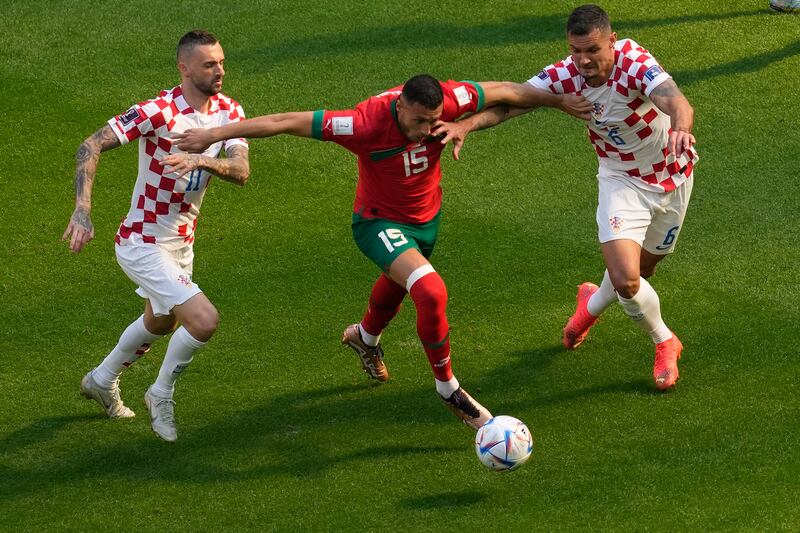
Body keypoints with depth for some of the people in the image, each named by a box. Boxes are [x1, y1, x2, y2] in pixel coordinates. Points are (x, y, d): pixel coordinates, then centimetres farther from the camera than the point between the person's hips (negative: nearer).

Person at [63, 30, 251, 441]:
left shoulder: (229, 112, -5)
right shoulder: (157, 112, -25)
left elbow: (241, 172, -17)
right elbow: (90, 147, -27)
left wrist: (203, 161, -38)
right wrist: (82, 211, -40)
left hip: (182, 242, 8)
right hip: (143, 245, -8)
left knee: (160, 322, 30)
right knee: (204, 320, -20)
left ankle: (102, 380, 55)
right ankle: (162, 395, 6)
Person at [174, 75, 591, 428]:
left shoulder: (446, 100, -27)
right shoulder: (367, 124, -38)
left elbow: (503, 91, -10)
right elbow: (287, 122, -34)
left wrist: (560, 101, -1)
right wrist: (214, 134, -32)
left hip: (426, 217, 6)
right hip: (380, 222, -6)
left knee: (398, 284, 32)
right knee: (431, 293, -27)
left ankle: (365, 338, 67)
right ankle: (448, 389, -5)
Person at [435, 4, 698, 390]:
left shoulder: (634, 63, -33)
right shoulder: (565, 75, -22)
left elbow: (676, 102, -50)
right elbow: (510, 100, -26)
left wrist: (680, 127, -73)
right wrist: (466, 124, -46)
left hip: (672, 173, -1)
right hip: (621, 179, 1)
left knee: (640, 270, 16)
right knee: (626, 279, -15)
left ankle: (594, 302, 52)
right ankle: (664, 344, 15)